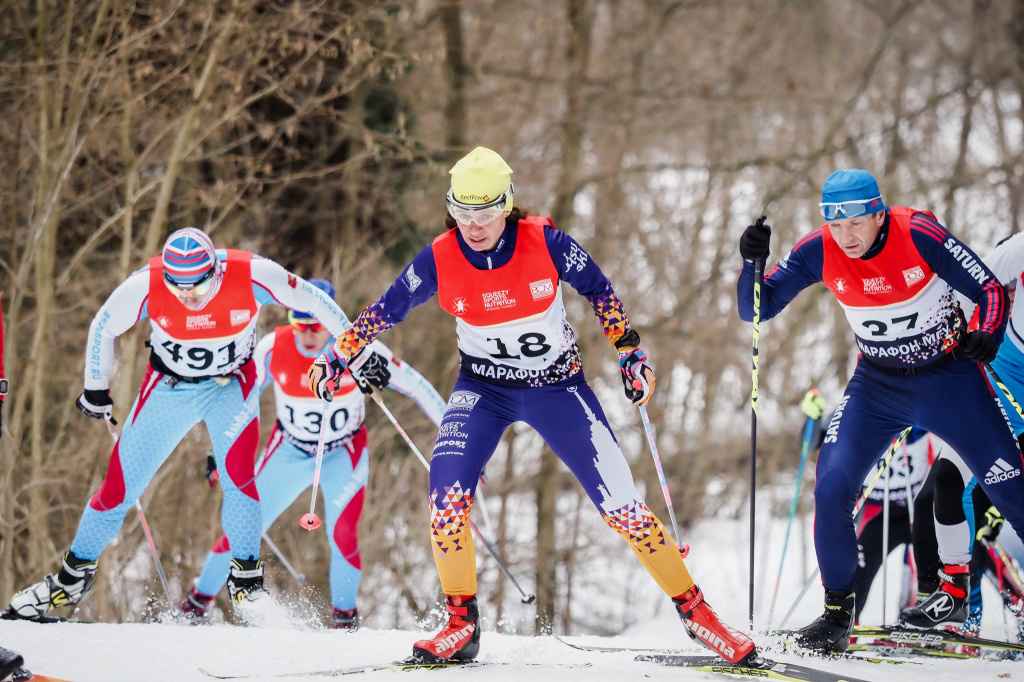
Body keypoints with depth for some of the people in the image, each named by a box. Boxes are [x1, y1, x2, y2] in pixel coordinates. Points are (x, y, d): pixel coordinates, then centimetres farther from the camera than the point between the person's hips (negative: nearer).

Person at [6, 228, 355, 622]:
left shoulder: (250, 275, -30)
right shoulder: (145, 286, -27)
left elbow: (312, 301, -14)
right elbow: (104, 328, -7)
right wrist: (95, 389, 4)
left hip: (230, 385, -1)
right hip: (168, 388, 1)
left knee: (238, 470, -26)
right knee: (120, 484, 1)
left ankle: (247, 578, -14)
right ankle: (74, 576, 21)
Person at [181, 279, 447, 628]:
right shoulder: (274, 348, -19)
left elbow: (414, 385, -14)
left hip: (344, 454, -1)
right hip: (289, 451, 1)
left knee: (341, 532, -19)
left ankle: (345, 616, 2)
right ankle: (197, 602, 15)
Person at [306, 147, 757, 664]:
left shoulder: (544, 243, -20)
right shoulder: (440, 260, -16)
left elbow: (597, 290, -4)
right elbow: (387, 309, 0)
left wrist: (631, 353, -3)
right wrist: (338, 354, 3)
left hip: (558, 387, -1)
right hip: (483, 388, 1)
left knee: (620, 505, -7)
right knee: (446, 500, -21)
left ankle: (695, 610, 8)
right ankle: (461, 625, -3)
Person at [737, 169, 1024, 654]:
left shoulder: (918, 234, -23)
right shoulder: (820, 252, -15)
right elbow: (756, 308, -11)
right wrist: (753, 262, -30)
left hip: (950, 379, -2)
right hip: (878, 386, 2)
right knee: (831, 487, -15)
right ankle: (838, 613, -2)